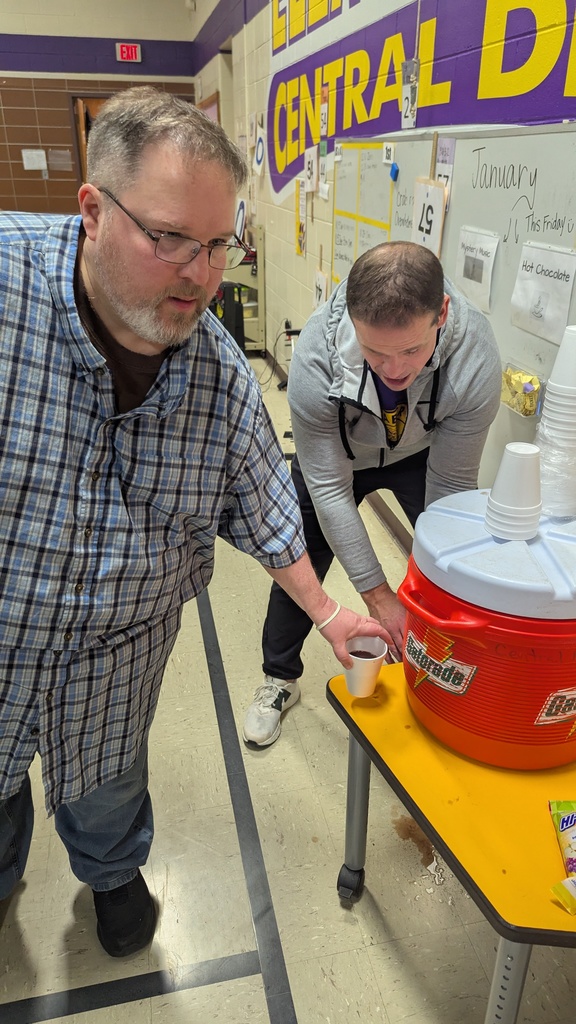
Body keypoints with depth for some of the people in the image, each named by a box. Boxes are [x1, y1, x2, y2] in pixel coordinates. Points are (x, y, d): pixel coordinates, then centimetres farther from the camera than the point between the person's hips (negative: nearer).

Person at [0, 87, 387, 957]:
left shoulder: (222, 375, -13)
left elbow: (265, 511, 0)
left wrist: (325, 613, 6)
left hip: (114, 657, 2)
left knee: (106, 786, 27)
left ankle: (113, 873, 62)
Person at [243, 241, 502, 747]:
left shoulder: (476, 355, -37)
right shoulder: (317, 354, -39)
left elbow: (451, 481, -26)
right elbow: (329, 487, -30)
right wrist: (378, 594, -30)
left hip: (423, 452, 1)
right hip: (335, 453, 0)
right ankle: (280, 677, 31)